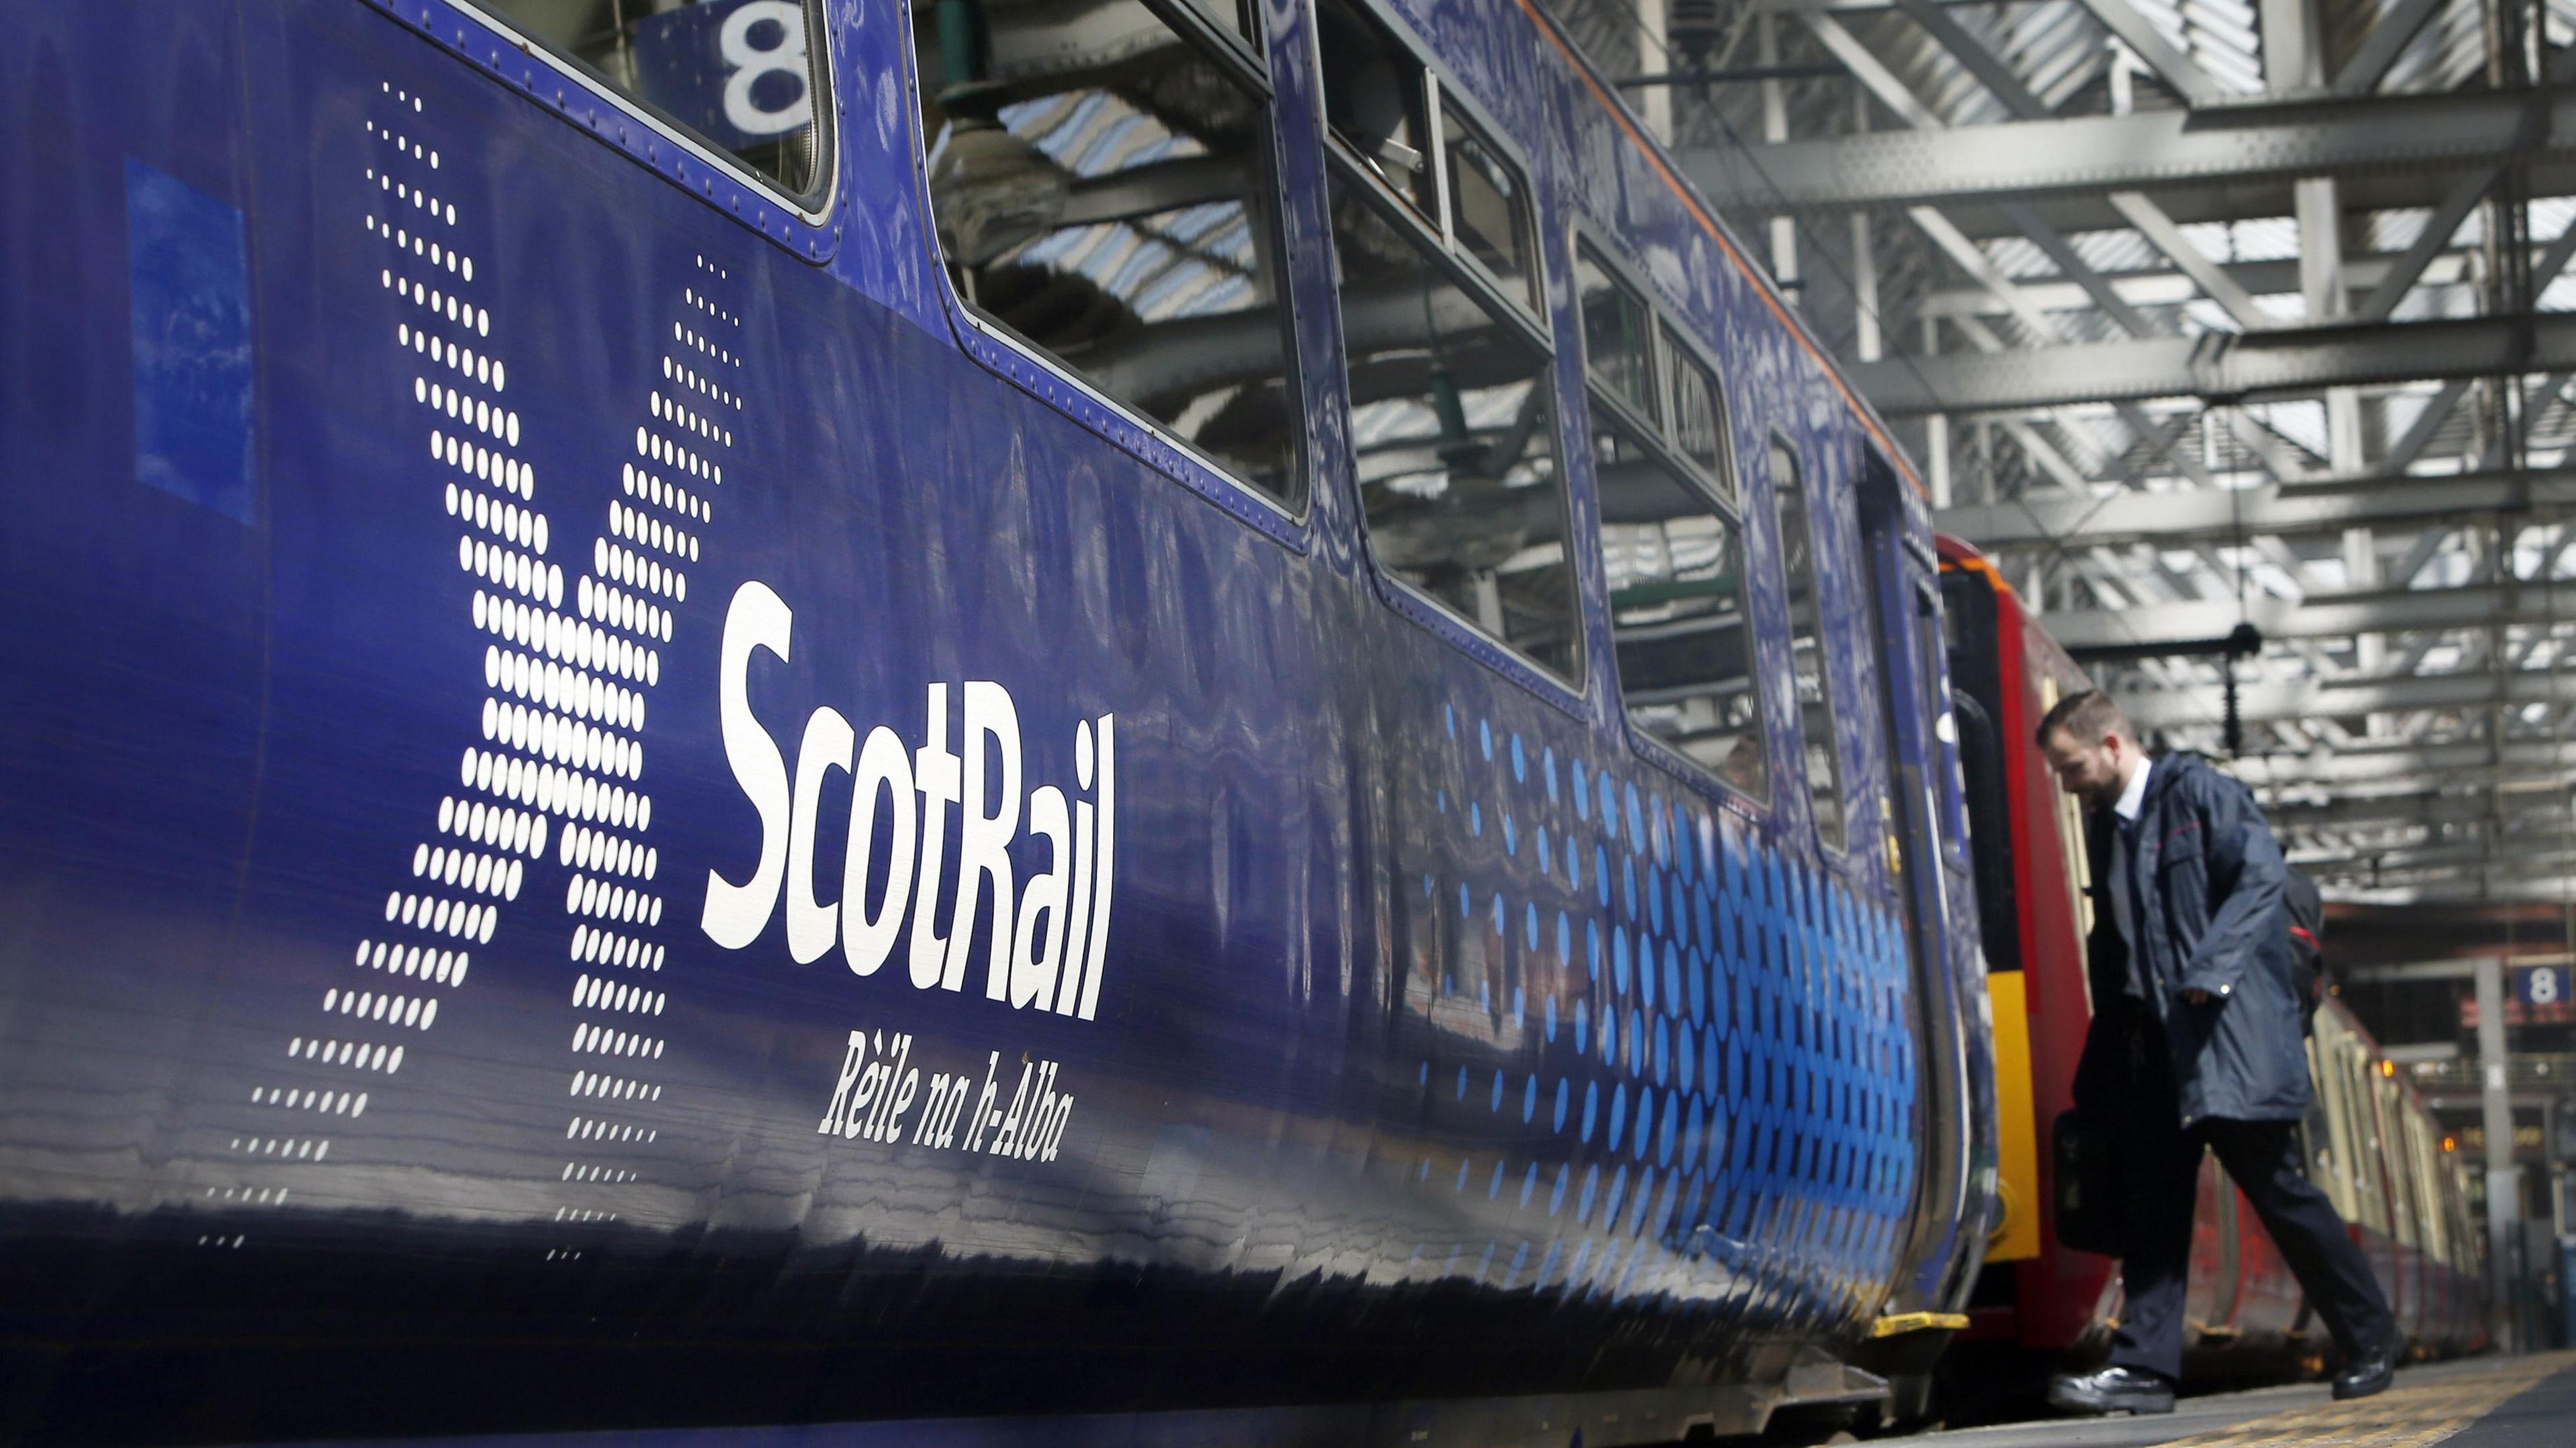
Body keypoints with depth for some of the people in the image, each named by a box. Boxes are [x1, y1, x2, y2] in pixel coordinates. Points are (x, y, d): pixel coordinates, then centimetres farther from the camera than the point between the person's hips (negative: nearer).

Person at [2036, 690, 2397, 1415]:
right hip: (2153, 1041, 7)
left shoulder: (2200, 793, -7)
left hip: (2228, 1034, -7)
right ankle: (2145, 1366, 0)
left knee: (2279, 1188, -1)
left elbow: (2260, 875, -17)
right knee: (2152, 1199, 1)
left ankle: (2370, 1339, 15)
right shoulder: (2105, 824, 16)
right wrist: (2110, 1025, 13)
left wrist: (2212, 968, -26)